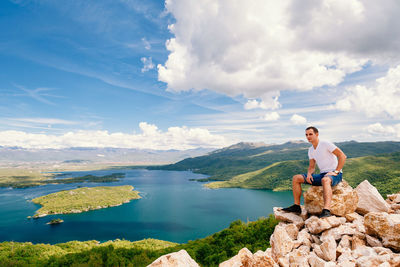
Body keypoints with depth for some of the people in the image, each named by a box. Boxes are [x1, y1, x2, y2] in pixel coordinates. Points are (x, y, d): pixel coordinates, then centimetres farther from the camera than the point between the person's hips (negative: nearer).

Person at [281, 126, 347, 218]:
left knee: (325, 180, -44)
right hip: (322, 175, 7)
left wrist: (336, 171, -19)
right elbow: (312, 166, 15)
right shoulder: (311, 150, 12)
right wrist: (309, 174, -8)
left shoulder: (325, 144, -10)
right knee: (296, 178, -4)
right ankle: (296, 206, -4)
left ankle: (326, 211, -55)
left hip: (335, 175, -7)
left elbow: (342, 156, -13)